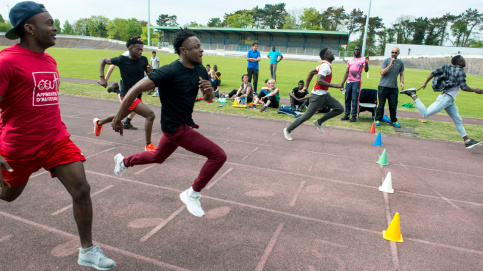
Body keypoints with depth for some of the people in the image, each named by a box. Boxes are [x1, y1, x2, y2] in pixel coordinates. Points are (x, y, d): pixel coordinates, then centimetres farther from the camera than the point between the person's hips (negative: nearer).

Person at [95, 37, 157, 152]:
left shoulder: (143, 60, -1)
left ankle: (98, 122, 57)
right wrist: (102, 78, -8)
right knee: (150, 115, -22)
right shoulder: (122, 60, -11)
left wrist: (150, 71, -16)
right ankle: (148, 146, -13)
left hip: (137, 95, 7)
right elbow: (103, 61, 3)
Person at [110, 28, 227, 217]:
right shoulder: (170, 72, -25)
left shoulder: (200, 70, -1)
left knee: (158, 157, 29)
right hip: (175, 127, -8)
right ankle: (192, 194, 4)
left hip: (185, 123, 9)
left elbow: (208, 99, 7)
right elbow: (136, 89, -22)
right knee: (218, 155, -14)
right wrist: (118, 118, -16)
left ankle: (123, 161, 53)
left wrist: (209, 91, -17)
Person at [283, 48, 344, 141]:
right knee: (307, 116, -3)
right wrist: (335, 86, -29)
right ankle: (288, 130, 10)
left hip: (324, 94, 10)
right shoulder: (325, 66, -18)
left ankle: (319, 122, 8)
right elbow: (319, 81, -30)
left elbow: (311, 72, 20)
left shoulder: (324, 65, 12)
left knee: (340, 109, 3)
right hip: (318, 96, -10)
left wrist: (307, 86, 20)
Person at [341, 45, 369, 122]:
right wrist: (342, 82, 11)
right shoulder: (350, 60, 17)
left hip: (357, 82, -5)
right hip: (349, 81, 5)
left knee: (354, 99, -8)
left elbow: (366, 70, -12)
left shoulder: (363, 59, 2)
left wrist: (366, 62, -31)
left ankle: (354, 116, -3)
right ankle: (346, 114, 13)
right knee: (347, 99, 6)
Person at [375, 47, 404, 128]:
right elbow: (382, 72, -7)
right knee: (381, 104, 0)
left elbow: (401, 74, 19)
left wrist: (402, 82, 1)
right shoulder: (386, 61, 1)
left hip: (394, 87, 3)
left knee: (393, 105, 5)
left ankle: (394, 120, 17)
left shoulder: (400, 63, 11)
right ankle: (377, 119, 10)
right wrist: (390, 65, -16)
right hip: (383, 86, -3)